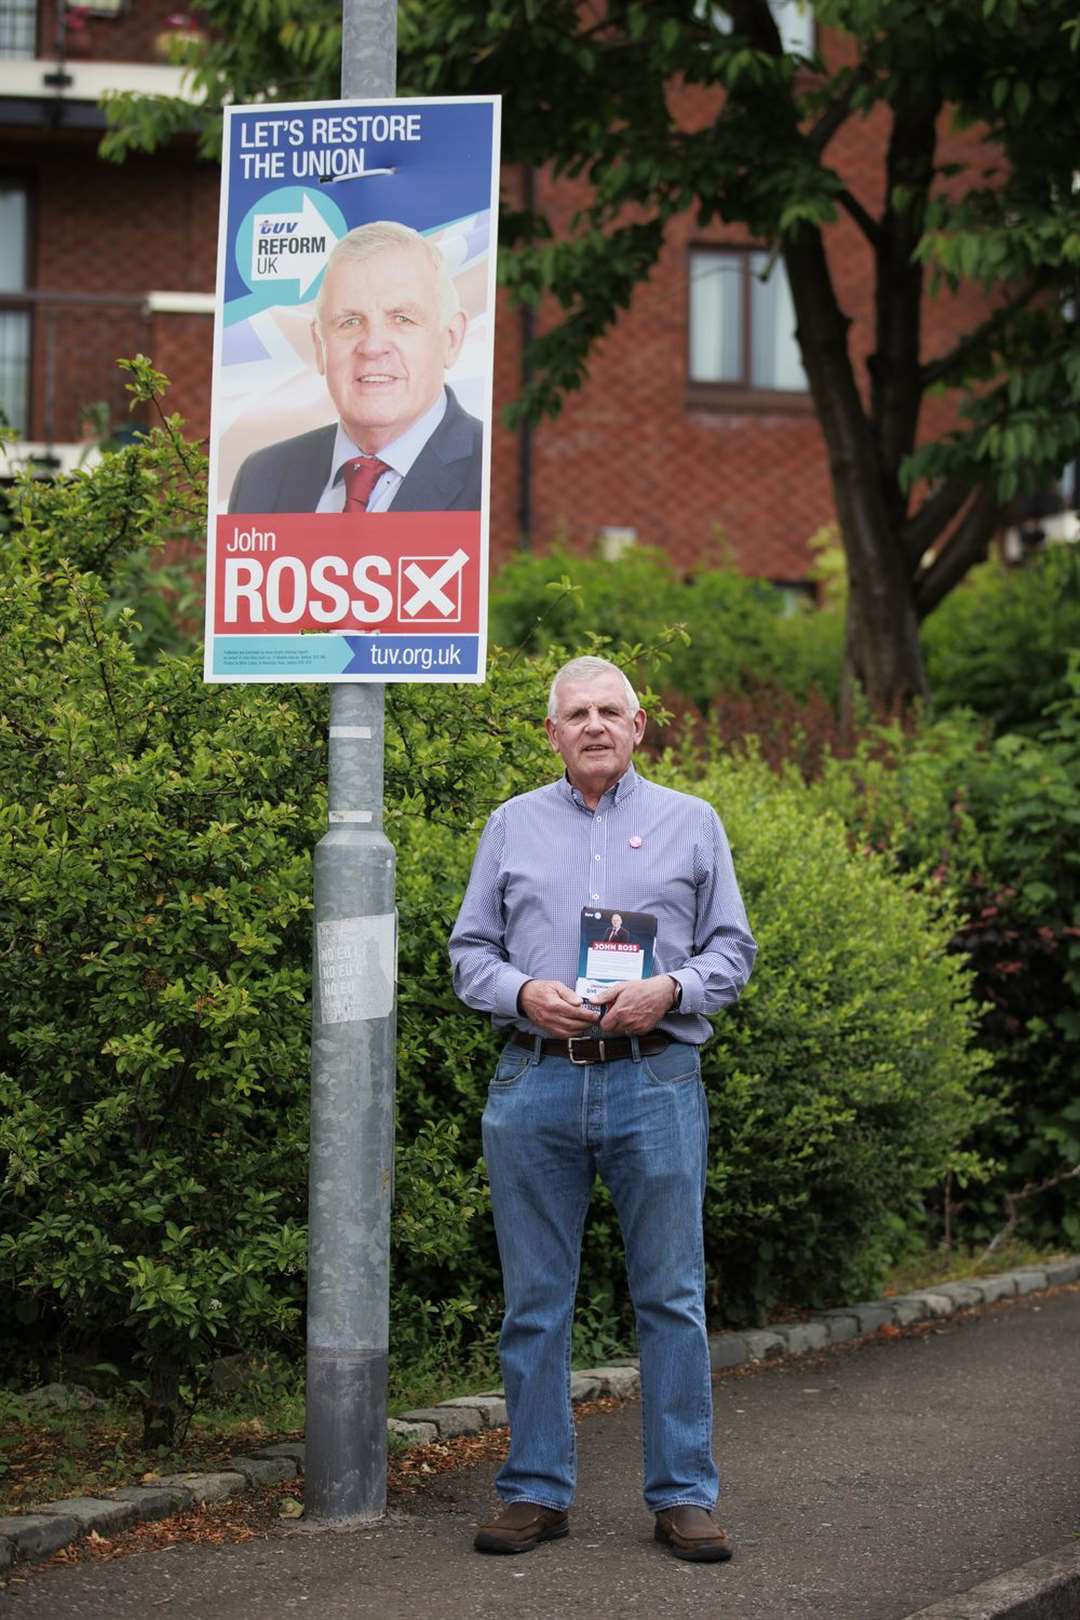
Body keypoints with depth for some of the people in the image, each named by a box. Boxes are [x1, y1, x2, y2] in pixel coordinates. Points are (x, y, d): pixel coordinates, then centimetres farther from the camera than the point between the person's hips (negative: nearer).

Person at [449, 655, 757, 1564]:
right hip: (536, 1086, 1)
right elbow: (470, 951, 11)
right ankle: (536, 1491, 12)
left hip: (656, 1084, -1)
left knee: (672, 1299, 0)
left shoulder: (691, 824, 10)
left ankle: (684, 1496, 6)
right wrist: (525, 993, -9)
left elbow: (733, 949, 9)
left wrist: (669, 989, -11)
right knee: (535, 1301, 4)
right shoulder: (513, 825, 13)